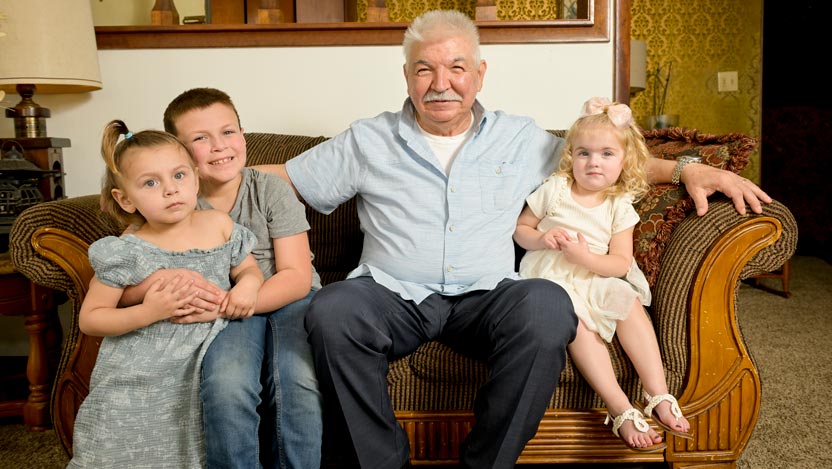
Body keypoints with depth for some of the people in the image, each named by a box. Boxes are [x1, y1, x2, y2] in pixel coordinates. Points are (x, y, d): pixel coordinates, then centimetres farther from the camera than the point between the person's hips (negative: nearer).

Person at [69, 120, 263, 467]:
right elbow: (89, 319, -3)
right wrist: (148, 312, -18)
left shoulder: (219, 224, -1)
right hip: (138, 383, -2)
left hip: (204, 368, 2)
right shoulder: (126, 252, -10)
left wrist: (249, 283, -10)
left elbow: (249, 268, 13)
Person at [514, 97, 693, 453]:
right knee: (575, 318, -32)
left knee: (628, 300, -28)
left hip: (594, 279, 2)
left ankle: (659, 396, -24)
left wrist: (585, 256, -20)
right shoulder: (555, 189, 2)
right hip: (548, 277, -2)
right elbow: (520, 229, 8)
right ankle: (621, 410, -34)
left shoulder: (620, 206, 4)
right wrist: (541, 239, -15)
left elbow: (621, 264, -2)